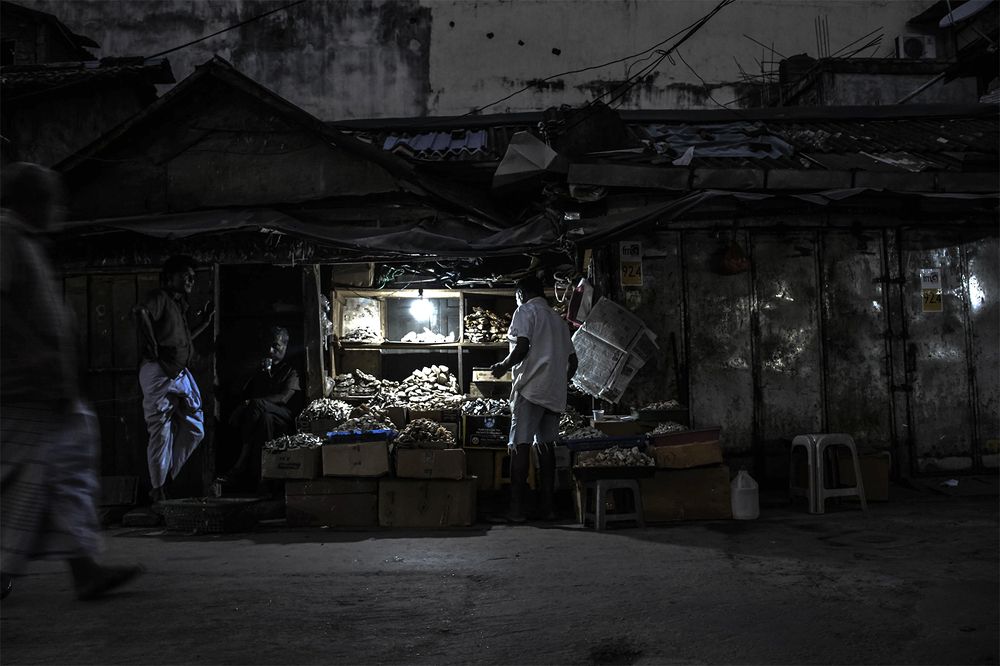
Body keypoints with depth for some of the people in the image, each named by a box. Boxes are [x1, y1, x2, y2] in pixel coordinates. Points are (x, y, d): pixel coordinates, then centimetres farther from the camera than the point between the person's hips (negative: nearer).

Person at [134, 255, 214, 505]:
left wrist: (205, 322, 29)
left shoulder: (179, 305, 24)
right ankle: (158, 490, 3)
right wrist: (153, 349, -24)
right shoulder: (160, 297, -4)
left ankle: (168, 477, 21)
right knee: (161, 432, -5)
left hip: (180, 374, 9)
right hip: (159, 373, -9)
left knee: (194, 430, 11)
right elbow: (141, 312, -27)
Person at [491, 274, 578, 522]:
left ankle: (516, 508, -11)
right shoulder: (558, 320, 21)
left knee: (520, 445, -7)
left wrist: (503, 367, -1)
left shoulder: (525, 312, 0)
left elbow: (521, 348, -15)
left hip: (530, 388, -7)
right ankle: (547, 505, 9)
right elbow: (572, 361, 20)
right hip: (555, 393, 7)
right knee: (545, 445, 10)